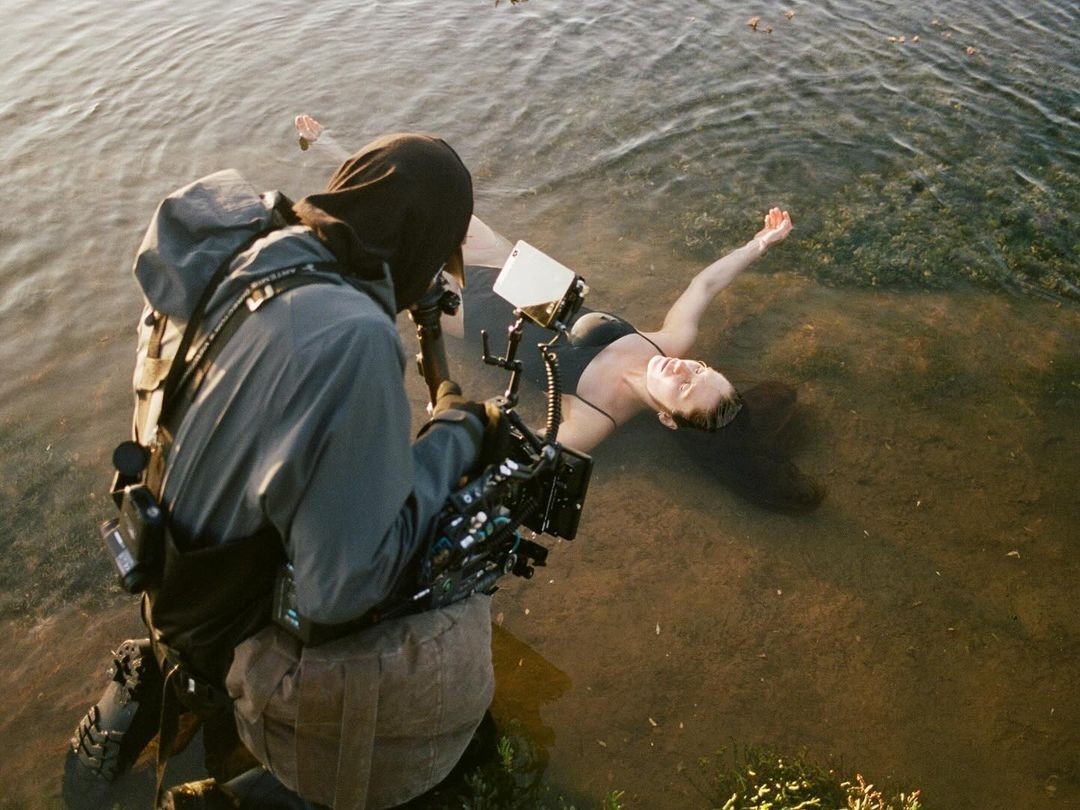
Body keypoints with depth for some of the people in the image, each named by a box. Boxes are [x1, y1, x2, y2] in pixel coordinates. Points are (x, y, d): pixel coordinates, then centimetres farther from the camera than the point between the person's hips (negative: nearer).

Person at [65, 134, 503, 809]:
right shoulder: (353, 340, -35)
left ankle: (158, 681, 17)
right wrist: (456, 437, -20)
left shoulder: (220, 246, -11)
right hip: (236, 631, -7)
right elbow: (346, 587, -30)